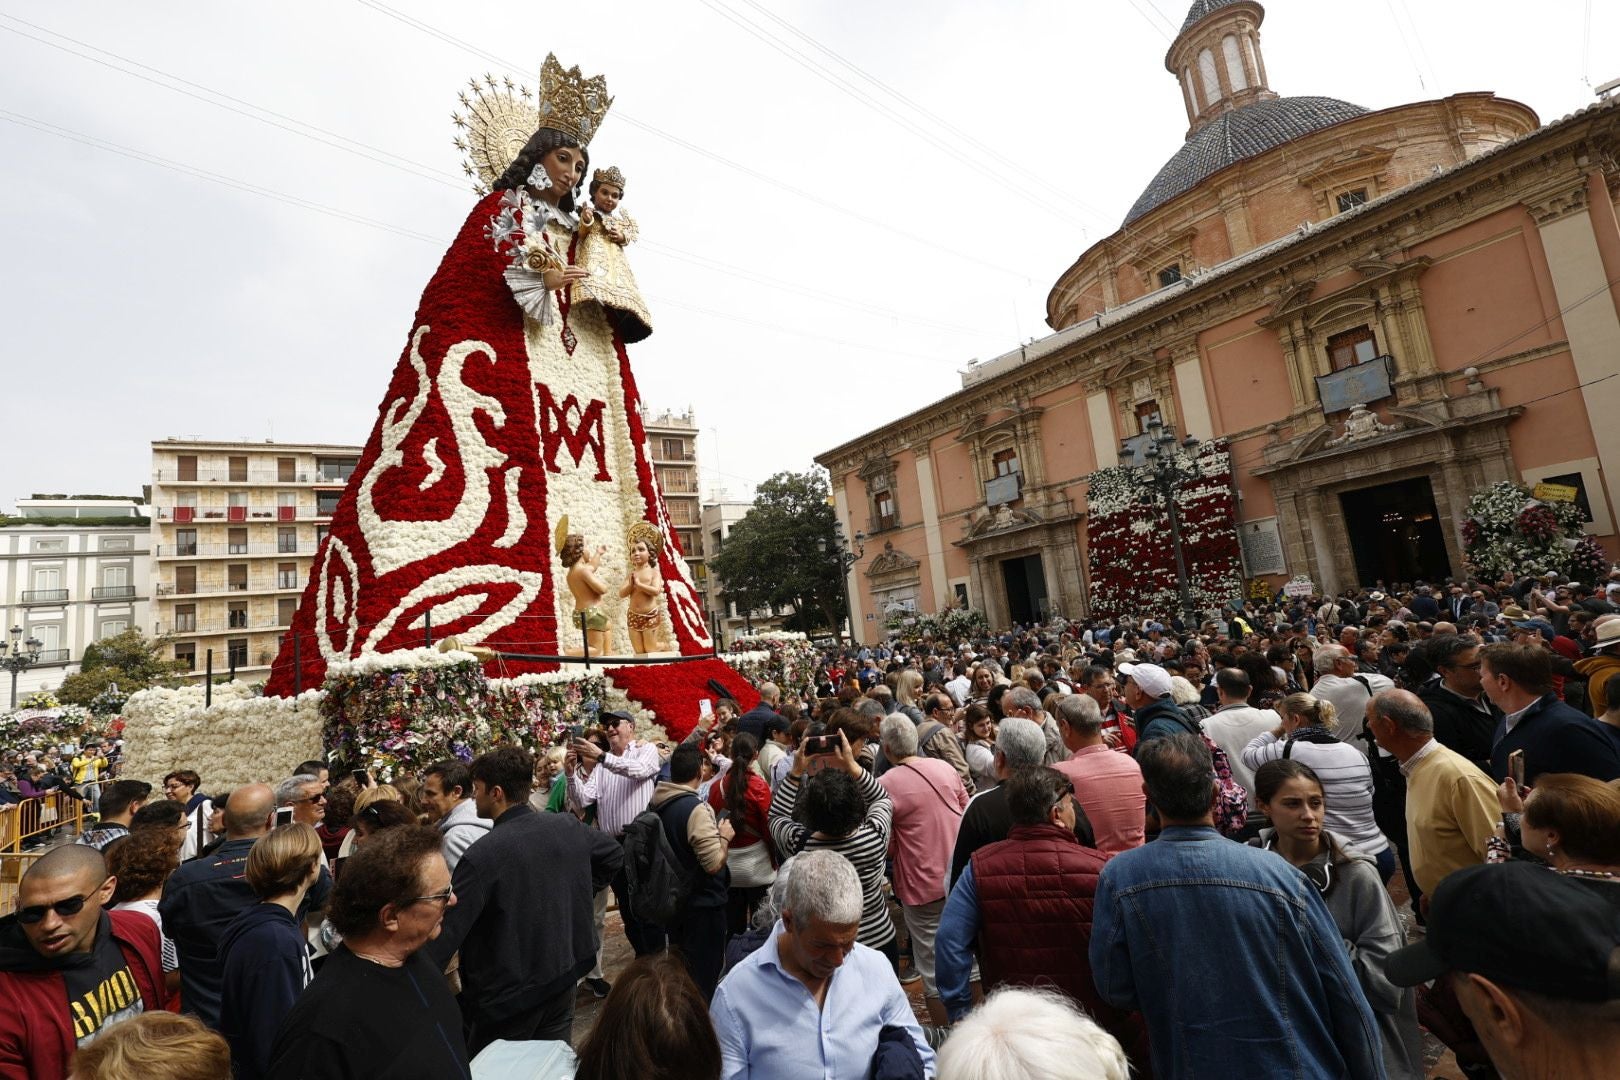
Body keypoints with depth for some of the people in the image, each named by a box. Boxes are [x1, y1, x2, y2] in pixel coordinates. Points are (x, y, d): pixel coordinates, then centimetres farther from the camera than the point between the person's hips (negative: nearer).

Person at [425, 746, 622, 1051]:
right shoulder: (569, 827, -6)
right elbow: (615, 855, 9)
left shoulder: (482, 855, -23)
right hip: (564, 974, 5)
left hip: (509, 994, -5)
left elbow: (447, 930, -21)